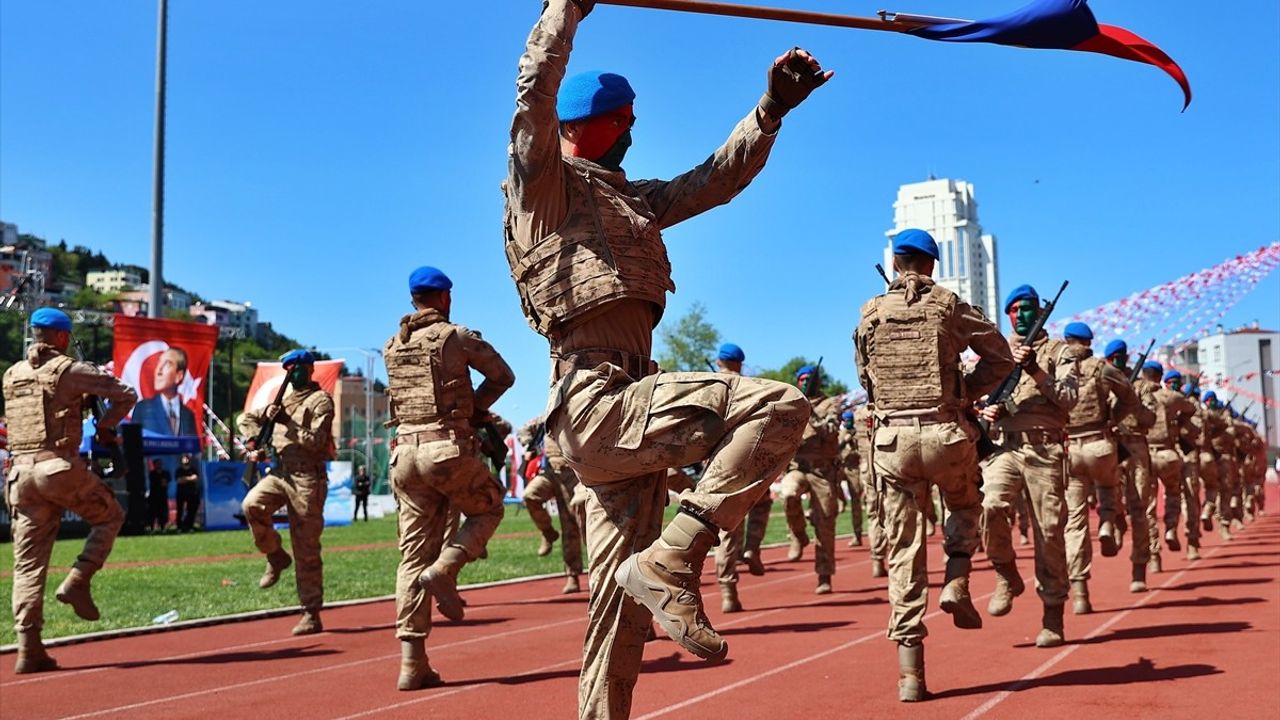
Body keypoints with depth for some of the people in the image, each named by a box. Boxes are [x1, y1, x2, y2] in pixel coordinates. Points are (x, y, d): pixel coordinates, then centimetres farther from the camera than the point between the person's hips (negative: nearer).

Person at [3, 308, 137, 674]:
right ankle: (77, 582, 2)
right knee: (110, 516, 19)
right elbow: (126, 394, -1)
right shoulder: (69, 370, -2)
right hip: (60, 466, -5)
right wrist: (105, 427, 14)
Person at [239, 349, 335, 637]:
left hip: (307, 478, -6)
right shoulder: (284, 400, 19)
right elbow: (246, 418, 28)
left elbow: (316, 442, -13)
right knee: (252, 505, -24)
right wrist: (257, 441, 9)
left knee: (306, 550, -4)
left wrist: (287, 423, -19)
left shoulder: (320, 400, -2)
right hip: (280, 472, 6)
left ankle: (312, 614, 4)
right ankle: (276, 557, 0)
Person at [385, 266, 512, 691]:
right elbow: (503, 376, 7)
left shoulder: (392, 347, 14)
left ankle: (413, 663, 4)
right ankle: (444, 569, -4)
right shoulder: (456, 337, -1)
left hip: (406, 453, 5)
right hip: (450, 450, -5)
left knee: (414, 556, 7)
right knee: (487, 509, 23)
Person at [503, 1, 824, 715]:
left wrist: (771, 111, 24)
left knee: (624, 610, 9)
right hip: (596, 400, -9)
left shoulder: (631, 199, 26)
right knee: (779, 407, -21)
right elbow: (535, 92, -13)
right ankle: (671, 564, -19)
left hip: (625, 409, 9)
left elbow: (716, 180, 31)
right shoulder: (542, 185, 3)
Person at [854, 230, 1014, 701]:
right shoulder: (949, 305, 1)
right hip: (947, 433, -1)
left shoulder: (870, 314, 6)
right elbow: (1001, 358, 3)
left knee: (904, 549, 5)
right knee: (964, 507, 31)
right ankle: (956, 583, 6)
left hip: (892, 438, 1)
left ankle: (911, 672, 2)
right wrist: (965, 394, 11)